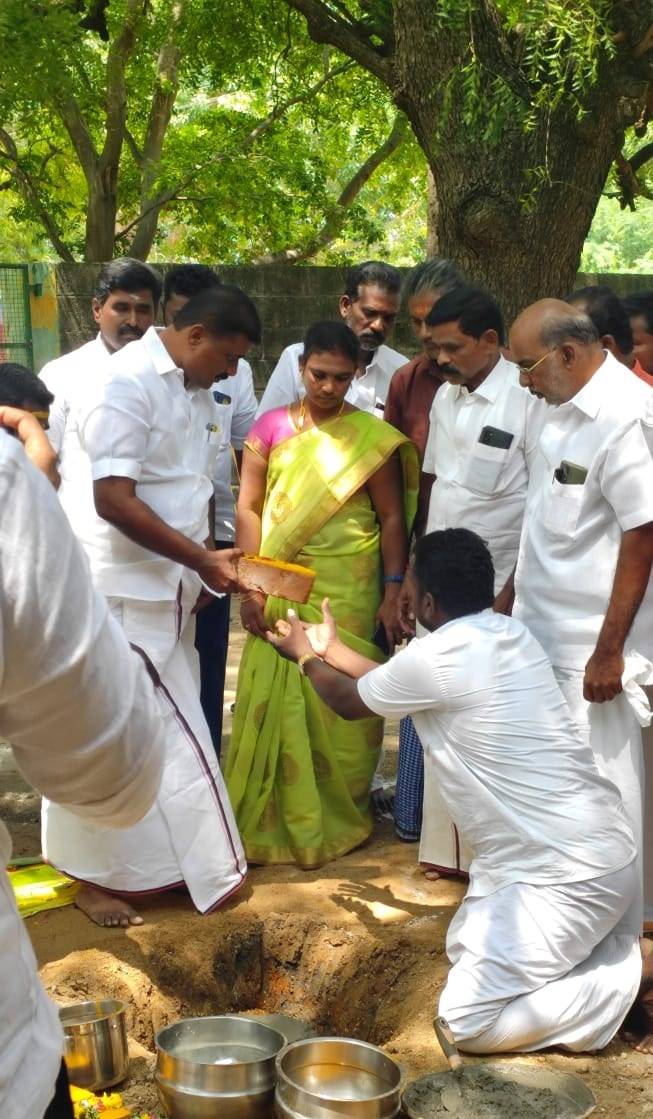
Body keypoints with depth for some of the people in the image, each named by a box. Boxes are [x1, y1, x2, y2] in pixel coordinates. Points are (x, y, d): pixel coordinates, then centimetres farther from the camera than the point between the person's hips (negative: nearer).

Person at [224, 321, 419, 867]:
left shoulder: (373, 437, -1)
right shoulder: (271, 427, 4)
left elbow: (392, 517, 0)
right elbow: (249, 508, 2)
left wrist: (393, 591, -6)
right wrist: (251, 585, -5)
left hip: (348, 592, -1)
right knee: (277, 703, 3)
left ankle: (342, 818, 20)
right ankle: (276, 821, 17)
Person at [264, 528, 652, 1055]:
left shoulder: (437, 656, -18)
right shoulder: (509, 633, 8)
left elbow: (348, 701, 4)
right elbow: (397, 685, 24)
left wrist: (306, 657, 24)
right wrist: (331, 649, 34)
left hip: (571, 872, -9)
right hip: (590, 847, 9)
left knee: (467, 1019, -8)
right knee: (466, 949, 22)